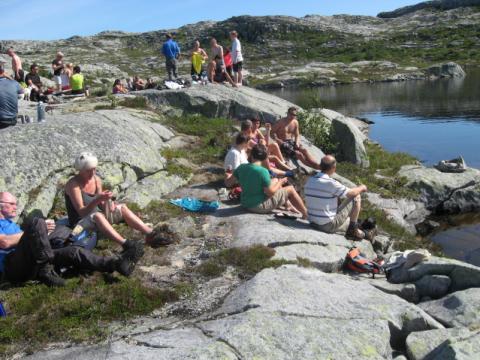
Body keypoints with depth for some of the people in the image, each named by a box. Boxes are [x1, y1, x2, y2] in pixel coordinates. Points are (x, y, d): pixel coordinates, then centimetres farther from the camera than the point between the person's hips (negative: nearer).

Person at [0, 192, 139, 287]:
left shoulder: (12, 225, 34)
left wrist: (42, 232, 3)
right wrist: (35, 230, -5)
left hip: (32, 265, 7)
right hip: (13, 267, -7)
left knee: (73, 251, -9)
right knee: (36, 222, -27)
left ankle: (114, 263, -20)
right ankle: (45, 270, -27)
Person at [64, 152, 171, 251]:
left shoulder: (97, 180, 3)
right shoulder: (73, 184, -17)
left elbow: (101, 206, 6)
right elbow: (81, 212, -24)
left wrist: (107, 204, -17)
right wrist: (98, 199, -37)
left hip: (97, 220, 7)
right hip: (81, 223, -7)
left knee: (122, 208, -12)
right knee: (97, 216, -38)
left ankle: (151, 235, -26)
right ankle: (125, 244, -56)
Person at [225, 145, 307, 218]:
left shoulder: (241, 167, -8)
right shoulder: (263, 171, -25)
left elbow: (228, 183, 0)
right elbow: (270, 192, -20)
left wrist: (228, 176, 22)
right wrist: (280, 183, -3)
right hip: (260, 206, -7)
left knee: (275, 180, 24)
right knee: (290, 189, 7)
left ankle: (289, 206, 39)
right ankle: (306, 214, 19)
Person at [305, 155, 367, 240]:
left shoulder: (309, 181, 0)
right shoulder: (330, 183, -22)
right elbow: (351, 193, -10)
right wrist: (361, 188, 12)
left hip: (313, 223, 7)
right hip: (330, 225, -7)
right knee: (356, 197, 4)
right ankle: (353, 230, 15)